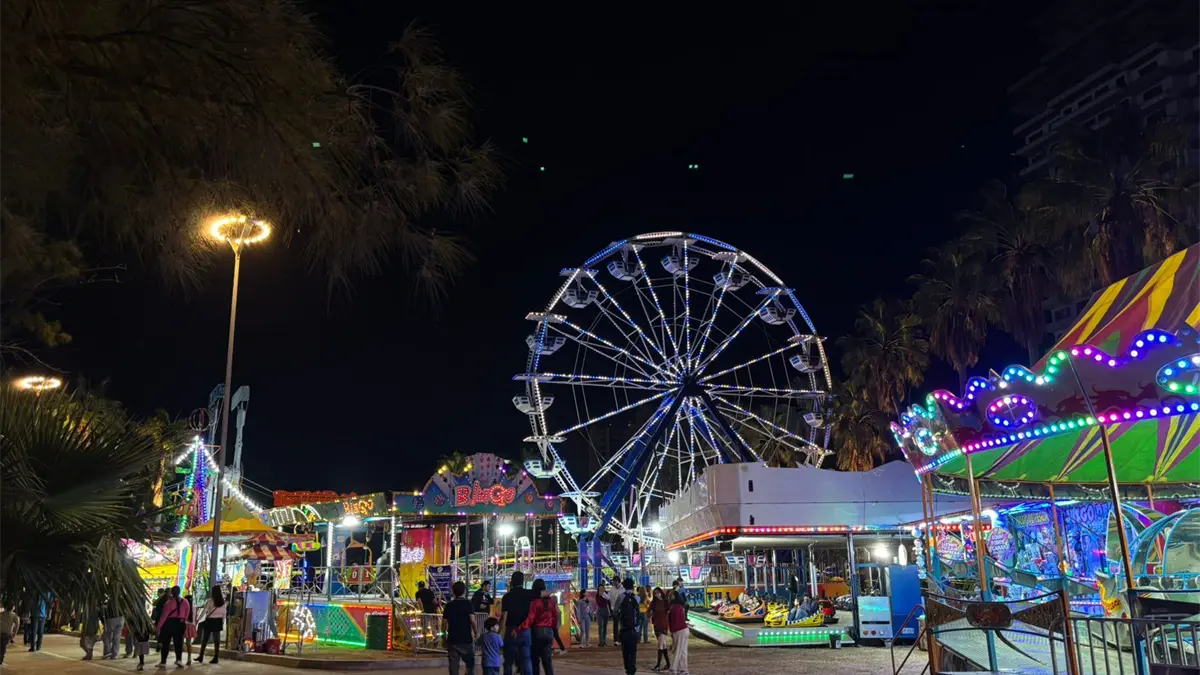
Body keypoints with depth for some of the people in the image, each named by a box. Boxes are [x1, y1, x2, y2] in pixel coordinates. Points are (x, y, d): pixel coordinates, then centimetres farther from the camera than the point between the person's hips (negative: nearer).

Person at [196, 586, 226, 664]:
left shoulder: (210, 600, -10)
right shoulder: (223, 601, 3)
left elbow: (204, 611, -11)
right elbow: (224, 613, 6)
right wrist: (222, 622, 14)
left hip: (210, 621, -4)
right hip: (218, 621, 4)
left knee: (204, 640, 8)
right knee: (217, 640, 6)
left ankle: (201, 657, 12)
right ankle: (216, 658, 7)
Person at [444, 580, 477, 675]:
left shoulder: (449, 605, 5)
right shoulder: (467, 603, -6)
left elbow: (444, 622, 4)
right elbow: (472, 620, -16)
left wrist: (444, 634, 16)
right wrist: (475, 633, -4)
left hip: (452, 639, 3)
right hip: (466, 639, -3)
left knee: (453, 666, 6)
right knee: (470, 663, 14)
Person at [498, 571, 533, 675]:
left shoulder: (508, 596, -6)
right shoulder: (528, 594, -1)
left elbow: (503, 616, -9)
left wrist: (499, 632, -4)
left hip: (511, 631, -2)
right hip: (525, 631, 2)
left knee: (508, 661, 9)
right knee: (526, 660, 4)